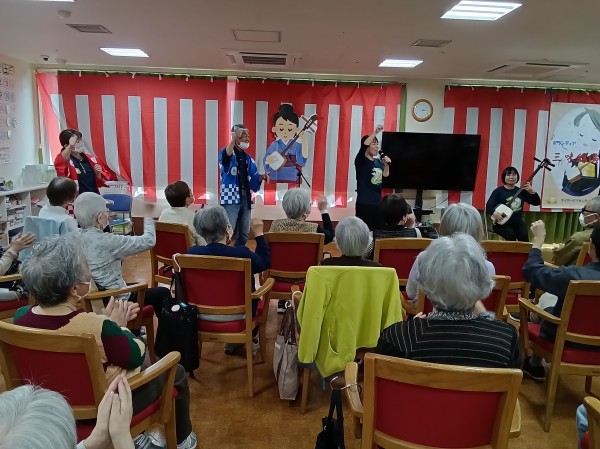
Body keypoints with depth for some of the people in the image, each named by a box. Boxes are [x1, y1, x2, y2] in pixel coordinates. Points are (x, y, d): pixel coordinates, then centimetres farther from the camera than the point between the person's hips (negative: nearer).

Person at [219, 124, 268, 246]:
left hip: (245, 198, 7)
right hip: (231, 198, -6)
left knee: (244, 234, 13)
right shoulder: (227, 153, -5)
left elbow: (253, 178, 12)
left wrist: (261, 177, -11)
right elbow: (225, 157, -31)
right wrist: (234, 139, -45)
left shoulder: (248, 158, 14)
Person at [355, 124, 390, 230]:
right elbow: (364, 146, -24)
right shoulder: (361, 161, -6)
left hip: (378, 203, 7)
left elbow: (385, 177, 10)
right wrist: (375, 132, -27)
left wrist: (386, 165, -4)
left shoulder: (378, 161, 13)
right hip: (364, 204, -7)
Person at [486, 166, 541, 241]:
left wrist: (532, 192, -6)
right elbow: (488, 207, -9)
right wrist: (494, 213, -30)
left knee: (524, 237, -23)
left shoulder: (521, 191, 12)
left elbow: (537, 203, 11)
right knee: (511, 236, -30)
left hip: (518, 222, 4)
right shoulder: (498, 191, 0)